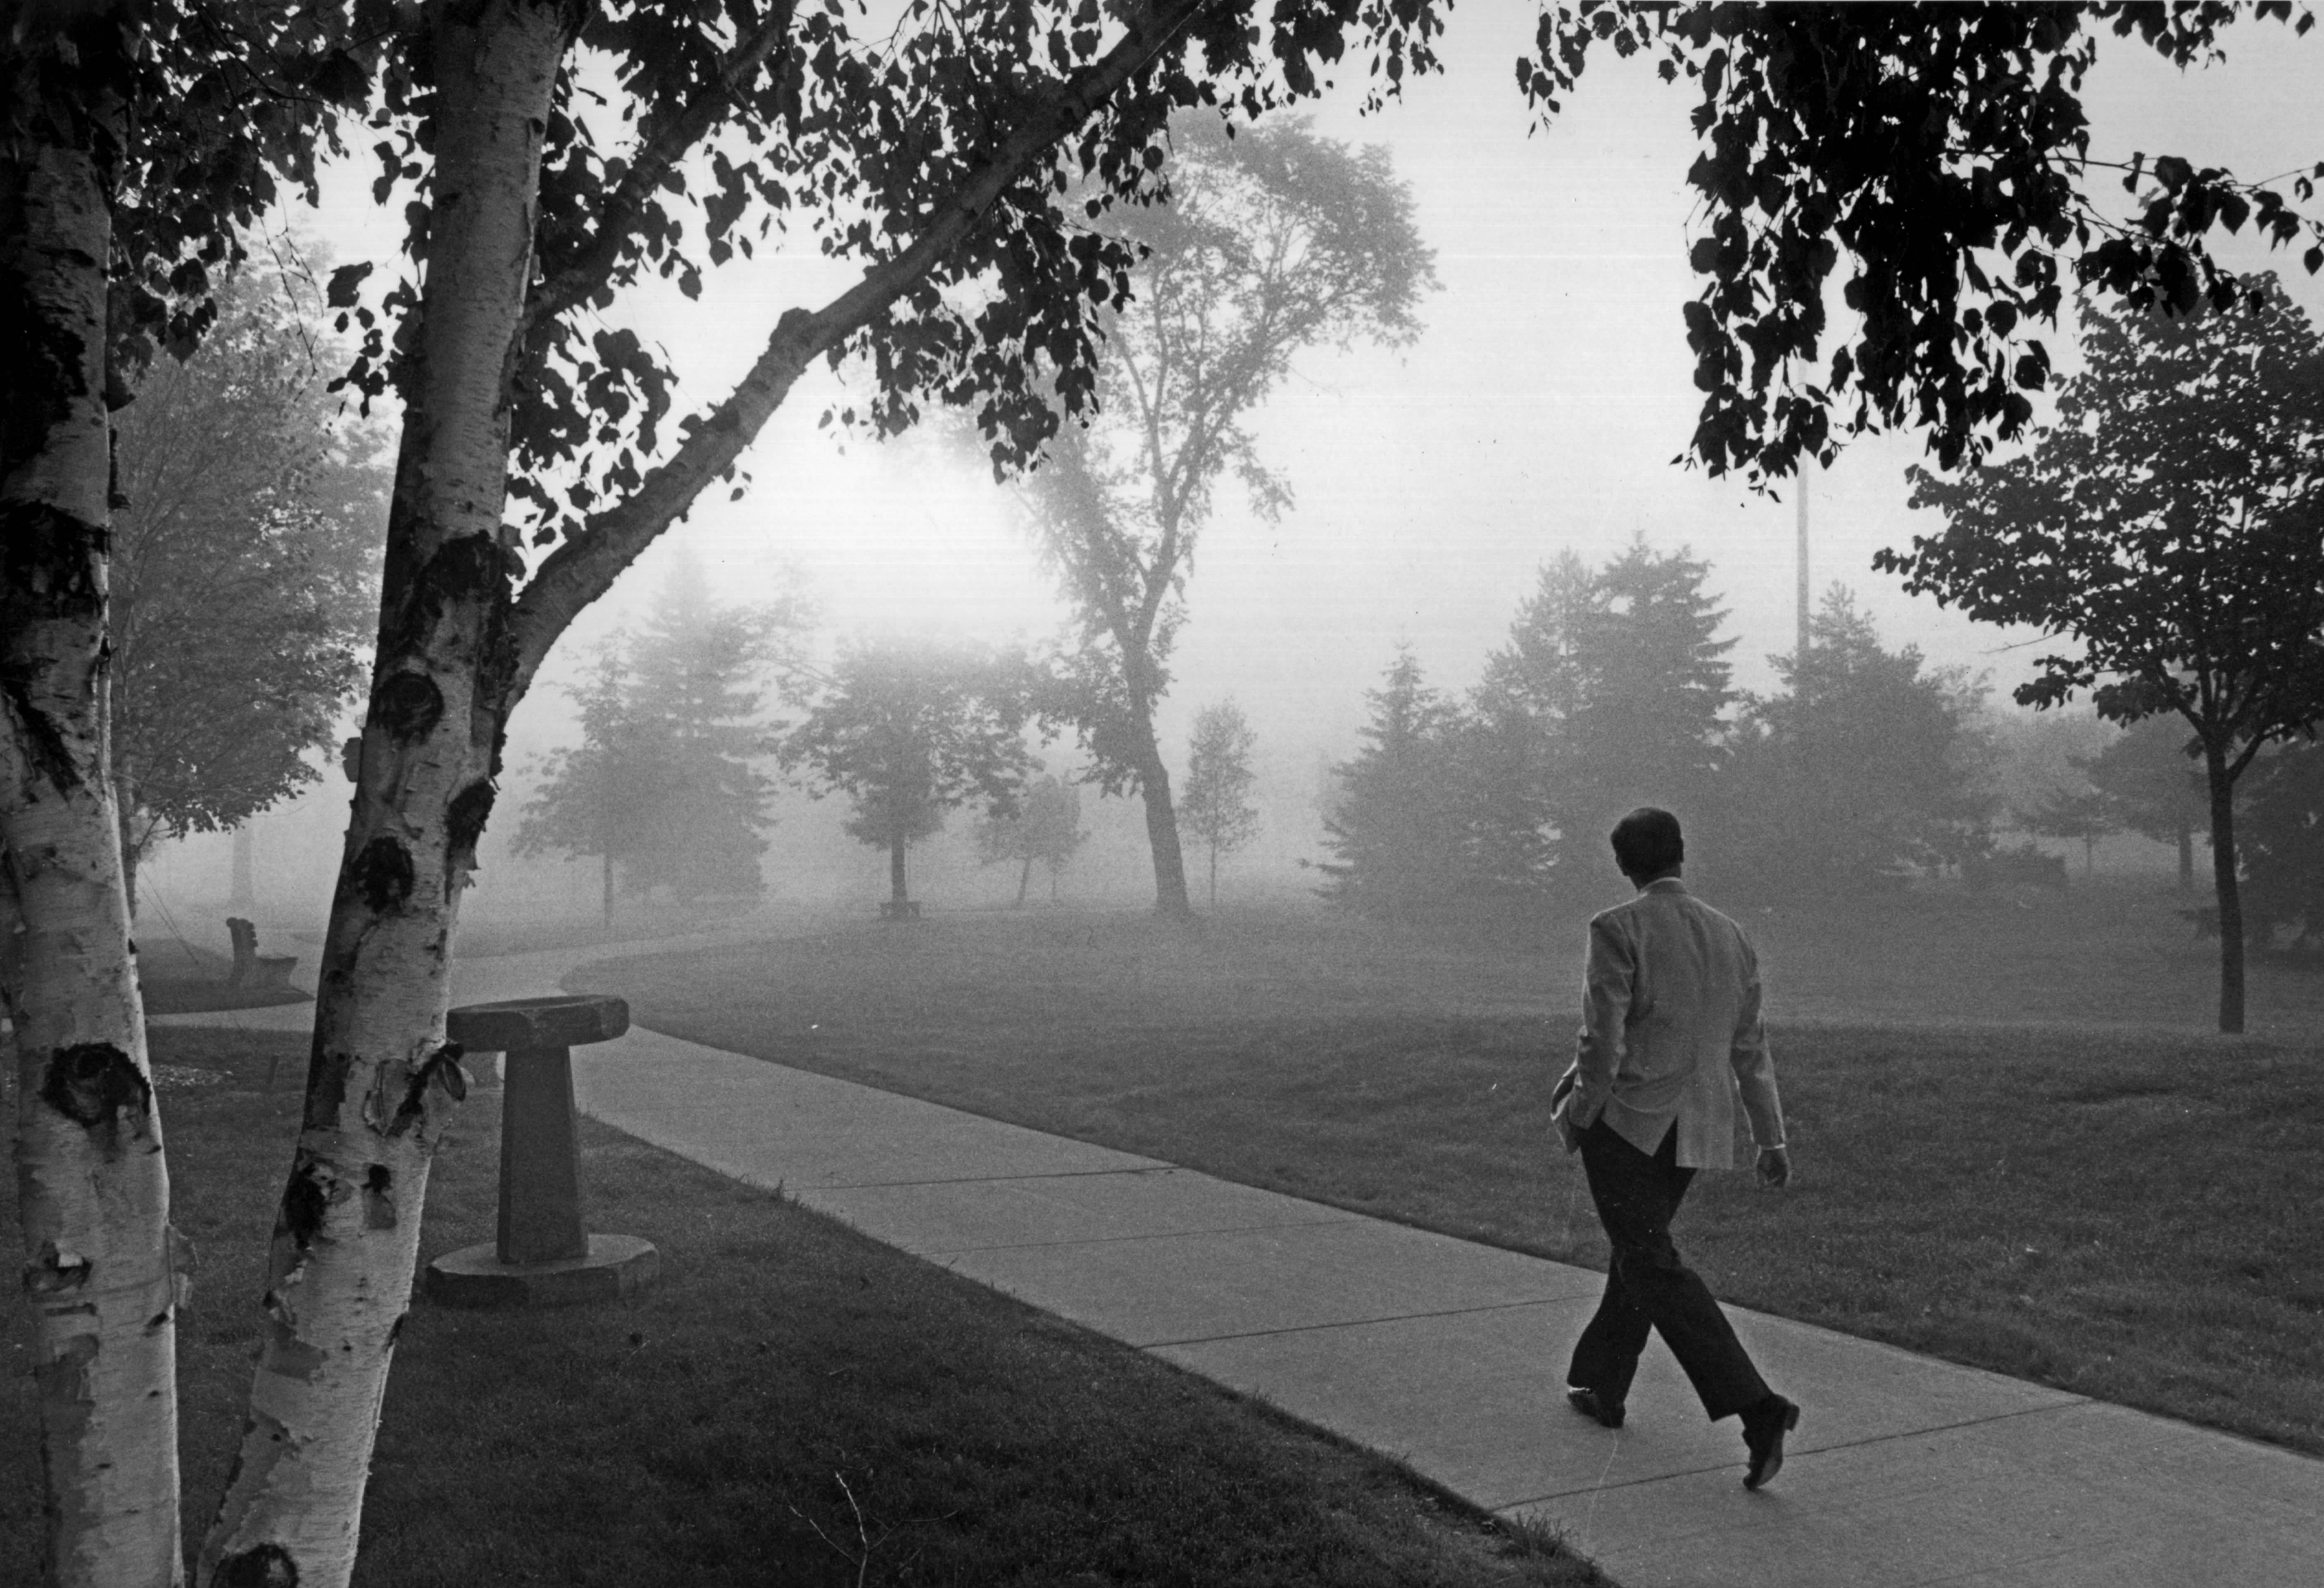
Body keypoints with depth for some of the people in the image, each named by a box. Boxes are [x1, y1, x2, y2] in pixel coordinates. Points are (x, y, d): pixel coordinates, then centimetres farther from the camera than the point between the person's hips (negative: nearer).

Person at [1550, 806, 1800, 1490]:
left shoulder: (1618, 929, -12)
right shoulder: (1730, 936, 8)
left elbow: (1604, 1042, -16)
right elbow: (1750, 1048, 11)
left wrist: (1576, 1114, -1)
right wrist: (1772, 1139, 16)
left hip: (1626, 1116, -7)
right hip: (1696, 1127, 7)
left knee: (1653, 1266, -6)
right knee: (1639, 1249, 22)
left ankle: (1756, 1407, -18)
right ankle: (1601, 1386, 33)